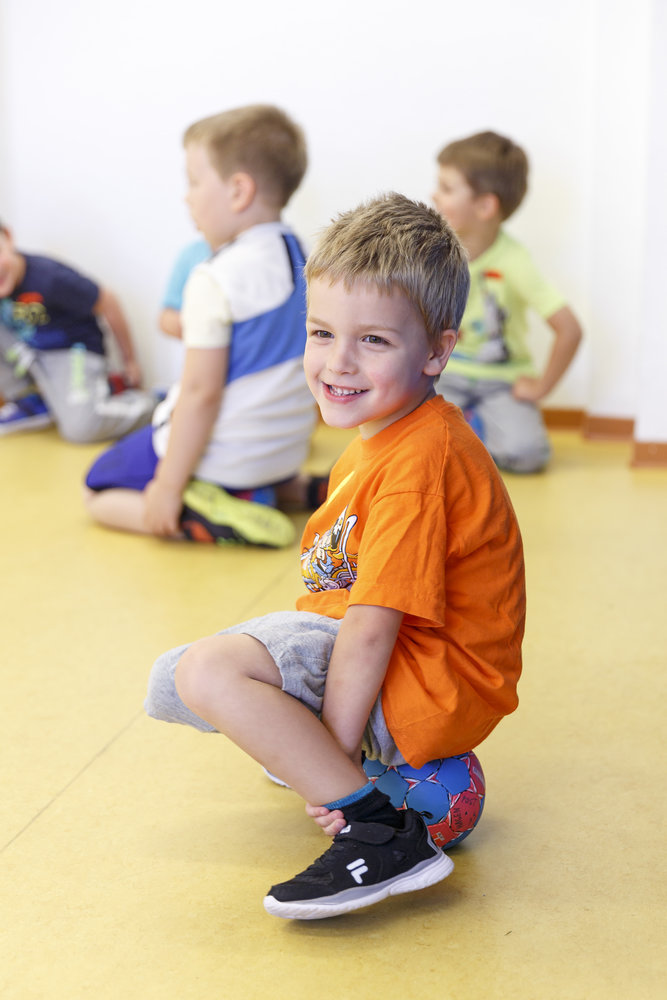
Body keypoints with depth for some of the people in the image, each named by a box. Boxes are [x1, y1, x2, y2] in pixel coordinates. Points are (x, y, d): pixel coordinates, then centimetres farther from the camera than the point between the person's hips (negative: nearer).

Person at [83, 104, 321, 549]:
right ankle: (293, 488, 10)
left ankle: (202, 520, -13)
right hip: (287, 449, 8)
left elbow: (201, 392, -25)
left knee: (99, 493, 9)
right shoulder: (301, 258, 1)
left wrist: (168, 485, -18)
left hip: (220, 457, -8)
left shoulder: (216, 281, -24)